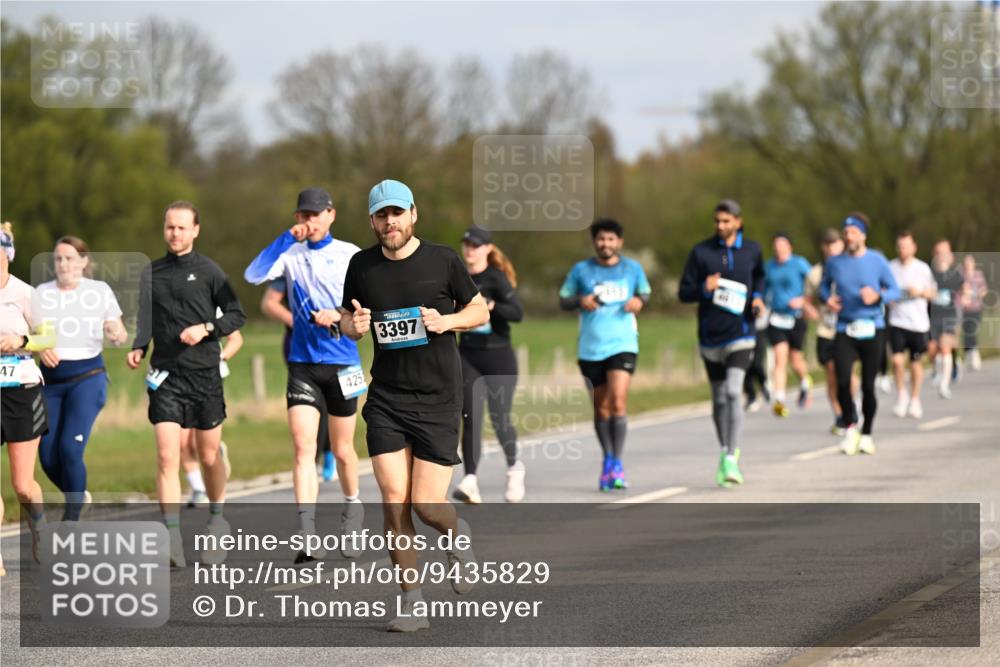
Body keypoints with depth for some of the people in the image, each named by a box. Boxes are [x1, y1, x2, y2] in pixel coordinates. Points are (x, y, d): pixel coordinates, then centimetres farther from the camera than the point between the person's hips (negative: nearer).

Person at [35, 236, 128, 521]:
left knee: (70, 448, -18)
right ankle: (78, 496, 30)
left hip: (87, 376, -3)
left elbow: (119, 334, 4)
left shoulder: (100, 291, 1)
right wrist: (40, 348, -21)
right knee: (48, 457, 1)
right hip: (50, 380, 3)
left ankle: (71, 518, -7)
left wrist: (117, 335, -20)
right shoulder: (42, 293, 5)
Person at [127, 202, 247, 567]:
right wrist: (137, 348, -14)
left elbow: (237, 314, 2)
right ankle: (172, 537, -14)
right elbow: (145, 319, 5)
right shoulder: (152, 273, 9)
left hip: (204, 374, -1)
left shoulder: (208, 270, 0)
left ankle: (216, 519, 35)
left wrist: (207, 328, -15)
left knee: (209, 457, 10)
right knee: (167, 457, -11)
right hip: (165, 376, 1)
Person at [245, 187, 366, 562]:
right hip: (302, 364, 0)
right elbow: (253, 276, -13)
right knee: (303, 447, -12)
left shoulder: (350, 255, 1)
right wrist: (287, 239, -16)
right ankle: (307, 537, -19)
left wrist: (340, 317, -15)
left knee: (342, 449, 11)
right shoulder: (290, 254, 3)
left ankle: (353, 508, 38)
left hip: (342, 363, 0)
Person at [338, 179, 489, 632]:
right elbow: (346, 319, 18)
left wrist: (447, 320, -11)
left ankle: (457, 535, 30)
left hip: (438, 399, -2)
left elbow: (481, 311, 9)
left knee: (427, 505, -7)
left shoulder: (442, 260, -1)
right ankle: (411, 602, 3)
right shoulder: (361, 266, 5)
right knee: (394, 502, -7)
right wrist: (353, 326, -6)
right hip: (386, 399, 2)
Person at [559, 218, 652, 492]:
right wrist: (580, 301, -11)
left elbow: (645, 291, 21)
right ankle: (607, 461, 26)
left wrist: (640, 301, -2)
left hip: (623, 345, -1)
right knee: (601, 408, 8)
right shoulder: (581, 270, 4)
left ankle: (617, 466, -14)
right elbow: (563, 300, 10)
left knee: (618, 401, -18)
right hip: (590, 349, 1)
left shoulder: (633, 268, 6)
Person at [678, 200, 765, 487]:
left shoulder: (751, 250, 3)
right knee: (719, 399, 12)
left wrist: (758, 297, 3)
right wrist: (704, 289, -21)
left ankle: (731, 459, -18)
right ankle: (726, 450, 32)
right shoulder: (701, 252, -1)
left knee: (733, 393, -18)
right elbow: (684, 292, 0)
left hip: (740, 336, -1)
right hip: (710, 336, 1)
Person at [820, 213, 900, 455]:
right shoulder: (834, 262, 6)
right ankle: (850, 427, 8)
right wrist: (827, 298, -2)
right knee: (842, 382, -14)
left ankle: (866, 434, 17)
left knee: (868, 385, -1)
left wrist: (877, 296, -16)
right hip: (844, 329, 1)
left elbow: (894, 291, 4)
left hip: (872, 329, -1)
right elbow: (824, 286, 21)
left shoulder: (877, 261, 0)